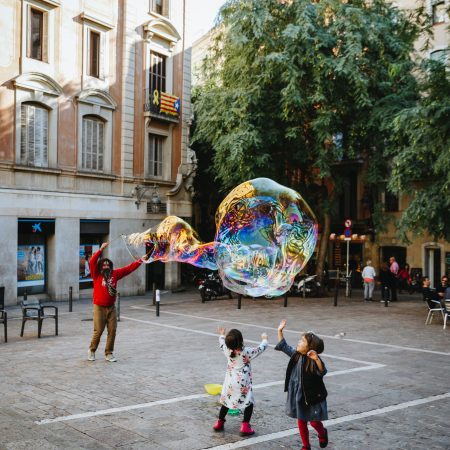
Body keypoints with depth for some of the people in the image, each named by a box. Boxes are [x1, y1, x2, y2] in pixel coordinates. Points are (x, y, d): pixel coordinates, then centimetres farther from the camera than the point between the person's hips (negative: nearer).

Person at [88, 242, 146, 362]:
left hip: (111, 307, 4)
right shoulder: (96, 274, -4)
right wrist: (101, 249, -25)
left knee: (112, 330, 2)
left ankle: (108, 353, 15)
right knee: (98, 331, -4)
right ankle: (92, 350, 20)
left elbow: (128, 268, 7)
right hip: (99, 308, -4)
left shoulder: (114, 274, 6)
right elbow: (92, 262, -18)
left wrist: (140, 261, 3)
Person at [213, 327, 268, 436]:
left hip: (229, 382, 5)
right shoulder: (246, 351, -20)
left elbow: (222, 344, 14)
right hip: (243, 384, -4)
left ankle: (220, 423, 30)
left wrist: (222, 335, 33)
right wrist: (264, 339, 14)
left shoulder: (227, 350, -10)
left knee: (226, 401, 20)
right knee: (249, 403, 8)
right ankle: (245, 427, 3)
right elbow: (261, 348, -6)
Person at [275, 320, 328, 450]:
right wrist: (280, 331, 4)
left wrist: (316, 359, -56)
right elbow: (284, 346, 10)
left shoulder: (313, 361, -22)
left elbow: (322, 372, -39)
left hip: (312, 397, -6)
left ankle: (322, 434, 42)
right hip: (298, 396, 6)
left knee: (314, 421, 9)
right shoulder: (296, 355, -3)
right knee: (301, 422, 14)